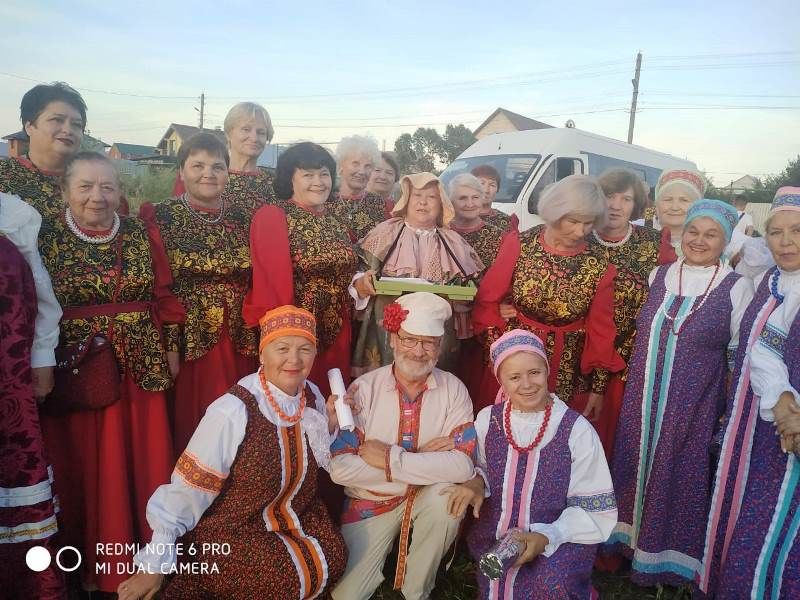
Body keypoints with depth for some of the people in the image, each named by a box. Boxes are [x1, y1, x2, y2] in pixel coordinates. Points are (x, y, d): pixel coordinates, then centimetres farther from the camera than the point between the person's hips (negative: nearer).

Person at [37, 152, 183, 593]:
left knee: (142, 465, 9)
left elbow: (163, 298, 8)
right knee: (82, 470, 8)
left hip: (141, 370, 2)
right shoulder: (45, 239, -2)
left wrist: (170, 348, 6)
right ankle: (89, 567, 26)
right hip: (76, 373, -1)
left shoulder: (143, 236, 4)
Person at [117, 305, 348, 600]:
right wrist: (155, 564, -12)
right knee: (292, 576, -21)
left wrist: (331, 423, -10)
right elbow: (188, 490, -19)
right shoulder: (232, 413, -27)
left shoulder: (312, 396, -8)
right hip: (231, 532, -5)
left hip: (298, 519, 5)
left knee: (331, 557, -15)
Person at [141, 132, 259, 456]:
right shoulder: (162, 216, -2)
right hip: (186, 341, -3)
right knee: (187, 425, 5)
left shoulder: (242, 218, 8)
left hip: (238, 344, 3)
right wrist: (166, 347, -10)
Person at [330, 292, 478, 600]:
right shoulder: (364, 388, -15)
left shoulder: (453, 390, -12)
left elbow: (463, 466, -24)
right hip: (371, 502, 0)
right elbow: (339, 468, -23)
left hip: (428, 499, 1)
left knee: (447, 495, -30)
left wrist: (390, 458, -27)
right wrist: (426, 461, -24)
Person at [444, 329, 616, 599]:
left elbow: (595, 509, -8)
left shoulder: (577, 431, -12)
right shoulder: (488, 419, -3)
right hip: (494, 535, 3)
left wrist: (547, 537, -21)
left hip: (558, 539, -3)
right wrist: (476, 482, -9)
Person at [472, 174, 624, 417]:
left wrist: (598, 387, 3)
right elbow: (487, 300, -4)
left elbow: (600, 327, -1)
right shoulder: (519, 245, -10)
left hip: (568, 372, 0)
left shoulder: (599, 263, -9)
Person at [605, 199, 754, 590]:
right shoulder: (658, 276, 4)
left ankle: (670, 557, 32)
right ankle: (634, 541, 38)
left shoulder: (737, 288, -6)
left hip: (694, 406, -3)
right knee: (636, 468, 14)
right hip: (642, 402, 4)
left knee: (681, 475, 8)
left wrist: (732, 411, -2)